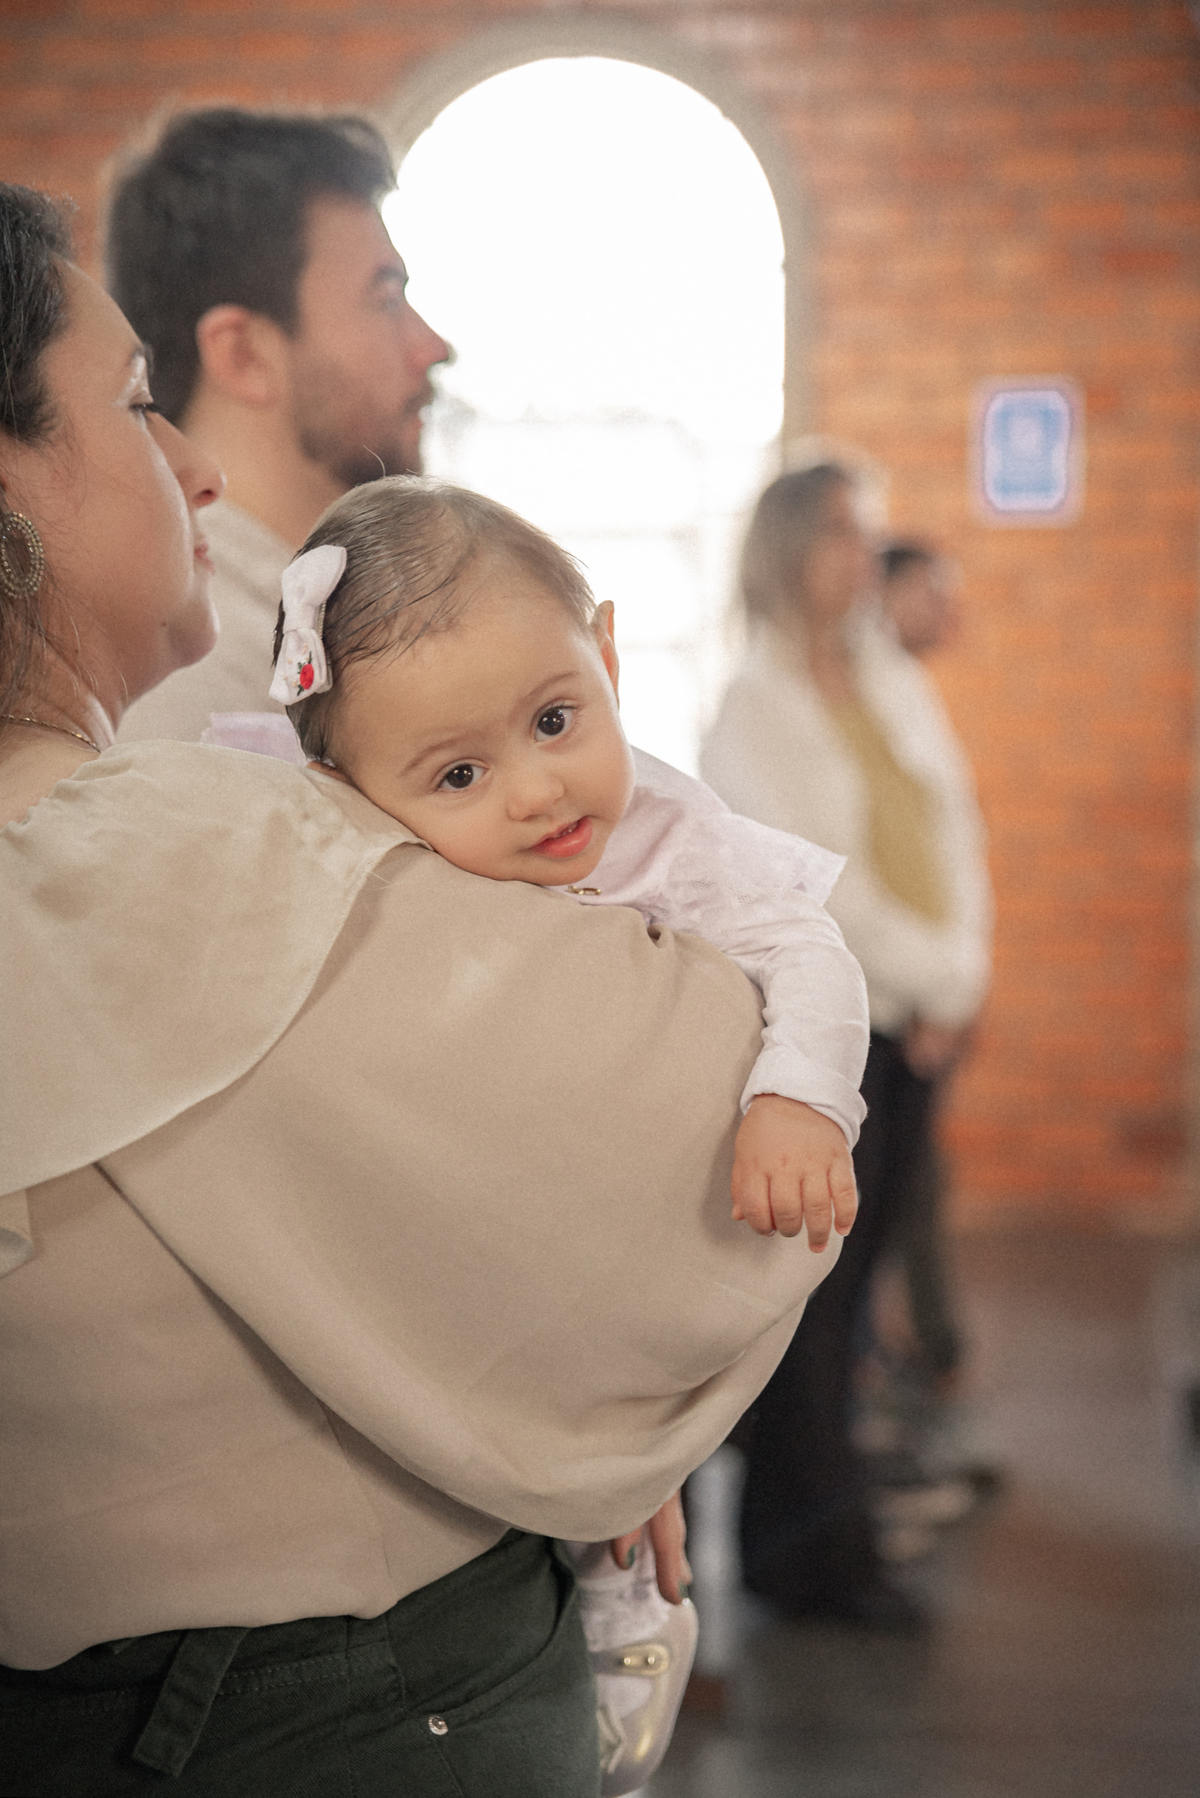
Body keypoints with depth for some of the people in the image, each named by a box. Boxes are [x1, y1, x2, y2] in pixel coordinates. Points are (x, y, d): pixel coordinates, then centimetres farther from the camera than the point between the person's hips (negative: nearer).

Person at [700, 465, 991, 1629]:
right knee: (817, 1283, -2)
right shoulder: (754, 706, -7)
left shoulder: (898, 684, 13)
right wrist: (939, 977, -9)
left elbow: (956, 830, 12)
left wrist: (964, 978, -1)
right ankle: (820, 1553, 8)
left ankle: (792, 1521, 24)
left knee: (851, 1278, 11)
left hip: (914, 1022, 7)